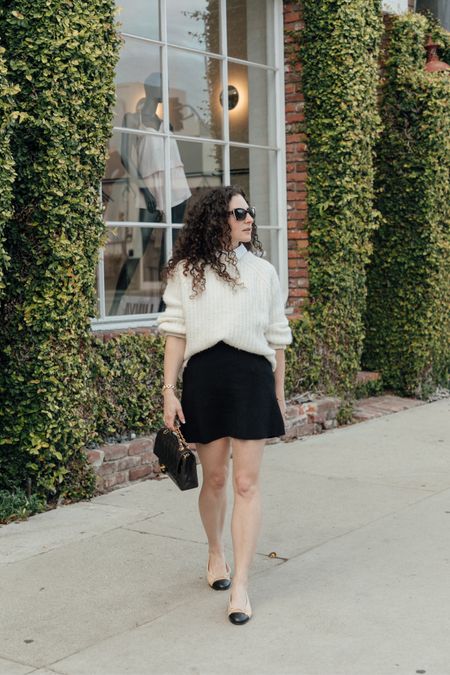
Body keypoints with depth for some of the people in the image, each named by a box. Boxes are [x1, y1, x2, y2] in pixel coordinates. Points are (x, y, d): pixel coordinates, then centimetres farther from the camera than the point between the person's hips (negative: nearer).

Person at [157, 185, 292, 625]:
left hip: (251, 376, 0)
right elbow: (176, 334, 3)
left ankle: (240, 584, 1)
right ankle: (216, 553, 36)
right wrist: (169, 391, -3)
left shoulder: (262, 271, 8)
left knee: (246, 482, -4)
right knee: (214, 478, 11)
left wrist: (279, 393, 12)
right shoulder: (185, 272, 5)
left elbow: (276, 338, 11)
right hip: (203, 377, 0)